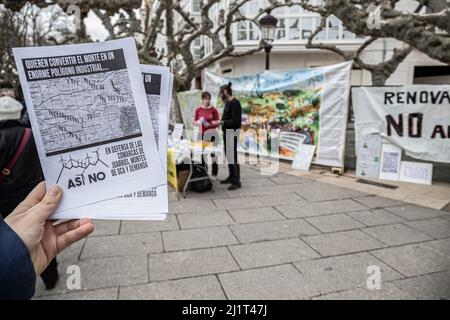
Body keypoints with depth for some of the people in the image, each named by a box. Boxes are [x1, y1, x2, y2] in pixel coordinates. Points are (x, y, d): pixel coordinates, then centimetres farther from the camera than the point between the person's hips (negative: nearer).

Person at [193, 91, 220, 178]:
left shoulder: (214, 110, 1)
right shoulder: (198, 110, 7)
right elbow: (194, 122, 10)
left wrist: (210, 124, -16)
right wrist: (198, 122, -11)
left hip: (211, 134, -2)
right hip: (201, 134, 2)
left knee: (213, 153, -5)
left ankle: (214, 174, 5)